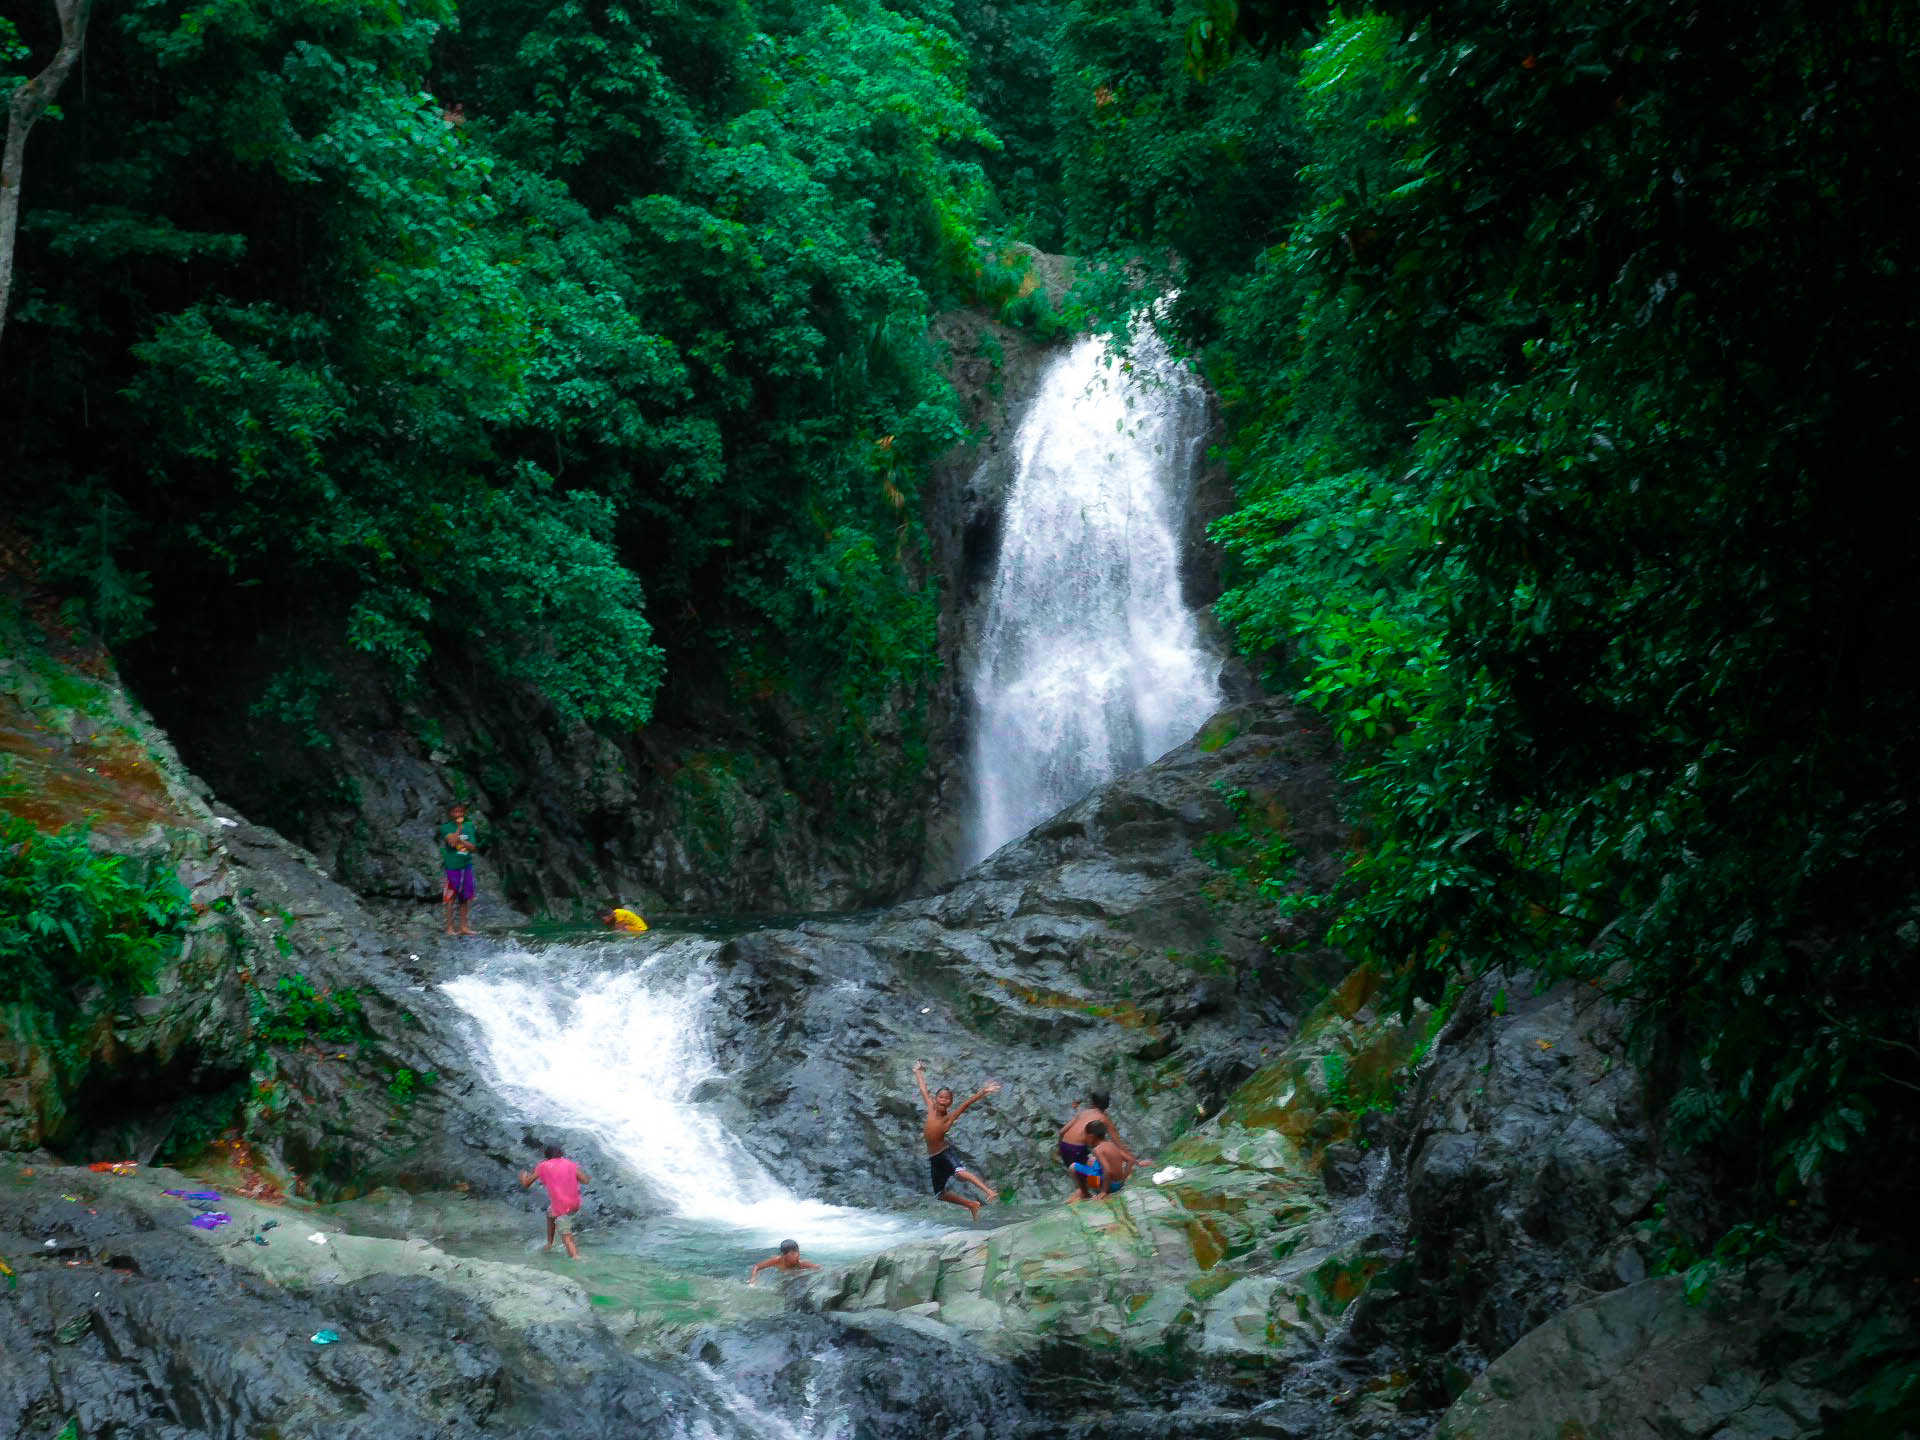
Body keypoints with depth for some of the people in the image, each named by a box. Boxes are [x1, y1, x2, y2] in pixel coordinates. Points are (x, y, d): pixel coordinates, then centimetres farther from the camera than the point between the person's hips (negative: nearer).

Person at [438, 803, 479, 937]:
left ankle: (464, 926, 16)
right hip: (452, 866, -5)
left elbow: (472, 847, 0)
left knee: (465, 897, 8)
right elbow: (452, 842, -19)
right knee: (451, 897, 0)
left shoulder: (468, 828, 9)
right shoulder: (446, 828, -4)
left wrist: (459, 841, -13)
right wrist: (459, 827, -12)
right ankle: (449, 927, 5)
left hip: (466, 865, 5)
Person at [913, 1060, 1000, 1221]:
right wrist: (918, 1072, 24)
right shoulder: (931, 1109, 1)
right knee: (941, 1193, 12)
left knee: (959, 1172, -36)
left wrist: (982, 1092, -36)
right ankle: (972, 1205, 28)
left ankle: (989, 1191, -44)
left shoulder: (949, 1117, -11)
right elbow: (923, 1090, 13)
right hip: (934, 1158, 6)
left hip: (945, 1153, -6)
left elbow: (966, 1103, -24)